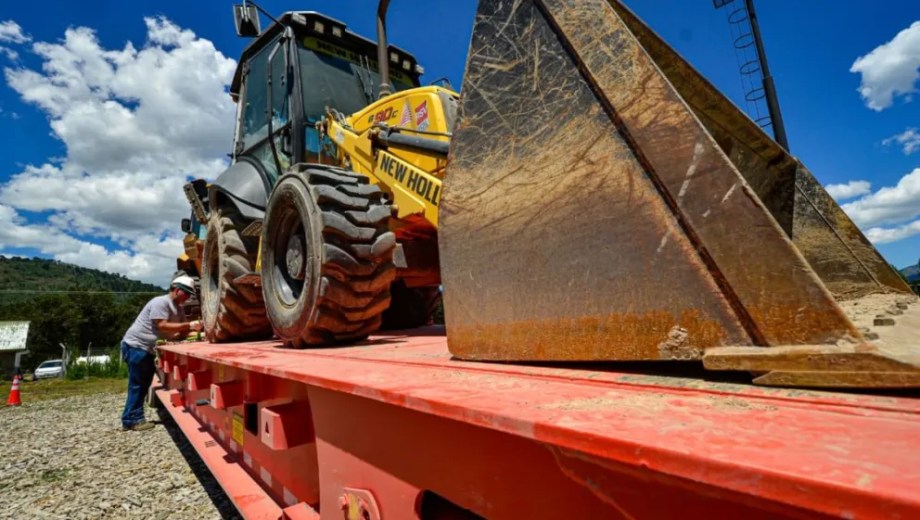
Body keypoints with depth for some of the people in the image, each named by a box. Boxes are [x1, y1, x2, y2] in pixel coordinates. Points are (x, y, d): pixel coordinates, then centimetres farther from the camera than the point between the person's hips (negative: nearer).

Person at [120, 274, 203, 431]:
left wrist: (192, 328, -17)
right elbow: (162, 326, -29)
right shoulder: (160, 302, -20)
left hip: (146, 348, 10)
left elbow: (180, 333, 5)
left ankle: (131, 418, 21)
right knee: (137, 384, -4)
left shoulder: (178, 309, 7)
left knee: (143, 383, 13)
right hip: (136, 346, -10)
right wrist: (188, 325, -31)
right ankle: (133, 420, 3)